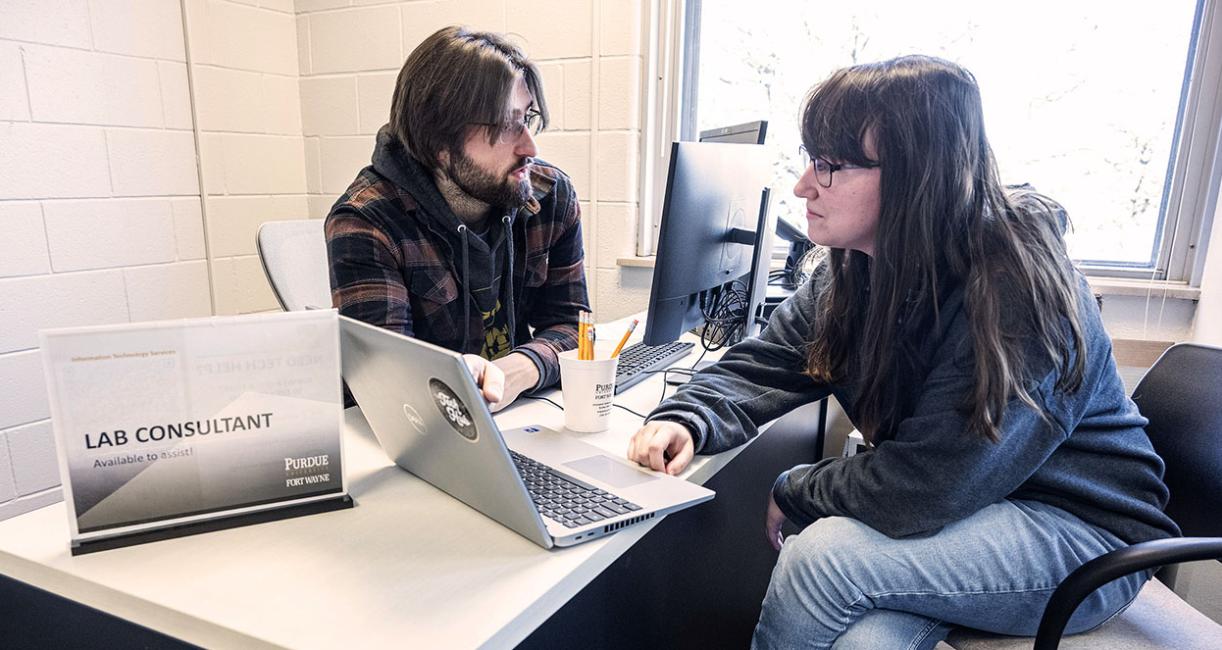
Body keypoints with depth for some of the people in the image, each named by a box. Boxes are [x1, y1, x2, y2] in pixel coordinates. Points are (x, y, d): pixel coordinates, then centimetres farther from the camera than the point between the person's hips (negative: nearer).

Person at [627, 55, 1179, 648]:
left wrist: (793, 493, -12)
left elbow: (917, 493, -29)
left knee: (825, 552, -26)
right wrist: (689, 421, -23)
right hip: (952, 509, 5)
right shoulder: (858, 268, -5)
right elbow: (762, 366, -3)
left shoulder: (1016, 290, -28)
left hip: (1082, 531, -4)